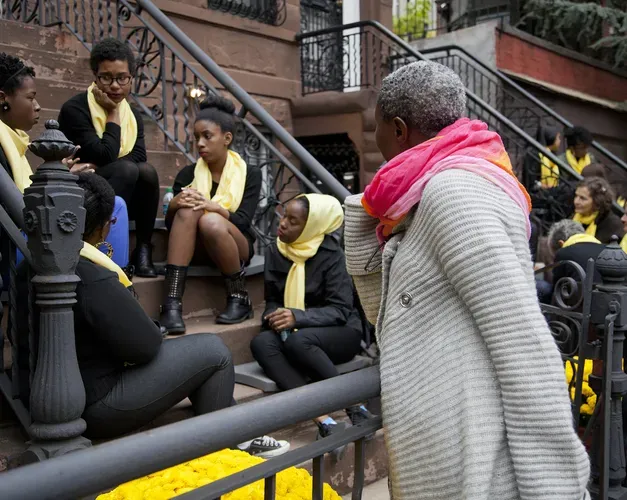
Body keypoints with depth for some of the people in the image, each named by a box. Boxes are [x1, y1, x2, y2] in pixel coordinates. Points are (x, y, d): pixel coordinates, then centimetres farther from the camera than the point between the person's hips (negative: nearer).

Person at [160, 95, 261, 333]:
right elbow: (170, 222, -1)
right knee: (187, 211, -30)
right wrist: (174, 205, -24)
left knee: (211, 221, -35)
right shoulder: (188, 173, 4)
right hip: (199, 248, 2)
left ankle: (239, 298, -17)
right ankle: (172, 304, -38)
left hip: (237, 247, -2)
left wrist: (214, 207, -34)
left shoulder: (249, 173, -2)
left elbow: (243, 221, -14)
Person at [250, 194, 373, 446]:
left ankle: (355, 407, -22)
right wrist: (275, 316, -16)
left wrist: (297, 318, -32)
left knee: (299, 341, -36)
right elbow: (272, 300, 9)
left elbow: (341, 310, -18)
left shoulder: (330, 254, -13)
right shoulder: (274, 252, 2)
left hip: (340, 333, -5)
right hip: (294, 332, 5)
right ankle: (323, 418, -38)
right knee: (261, 343, -28)